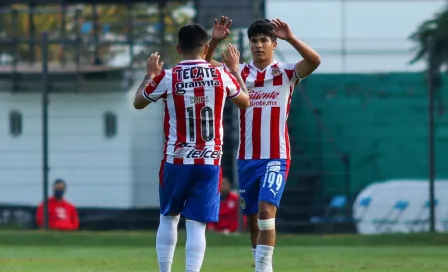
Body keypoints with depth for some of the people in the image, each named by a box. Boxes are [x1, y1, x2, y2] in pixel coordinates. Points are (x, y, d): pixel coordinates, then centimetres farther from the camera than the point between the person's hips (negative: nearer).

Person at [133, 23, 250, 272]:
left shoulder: (166, 78, -7)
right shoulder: (222, 76, -4)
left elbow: (138, 103, 11)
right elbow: (245, 102, 16)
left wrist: (150, 74, 24)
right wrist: (235, 69, 28)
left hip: (176, 160, 0)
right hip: (210, 162, 0)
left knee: (169, 218, 17)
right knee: (197, 225, -2)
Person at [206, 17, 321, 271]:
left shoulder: (286, 73, -3)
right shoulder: (240, 72, 6)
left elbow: (314, 61, -20)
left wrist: (291, 38, -31)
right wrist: (215, 41, -17)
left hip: (276, 158, -4)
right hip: (247, 158, 4)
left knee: (267, 212, -19)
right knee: (253, 219, 11)